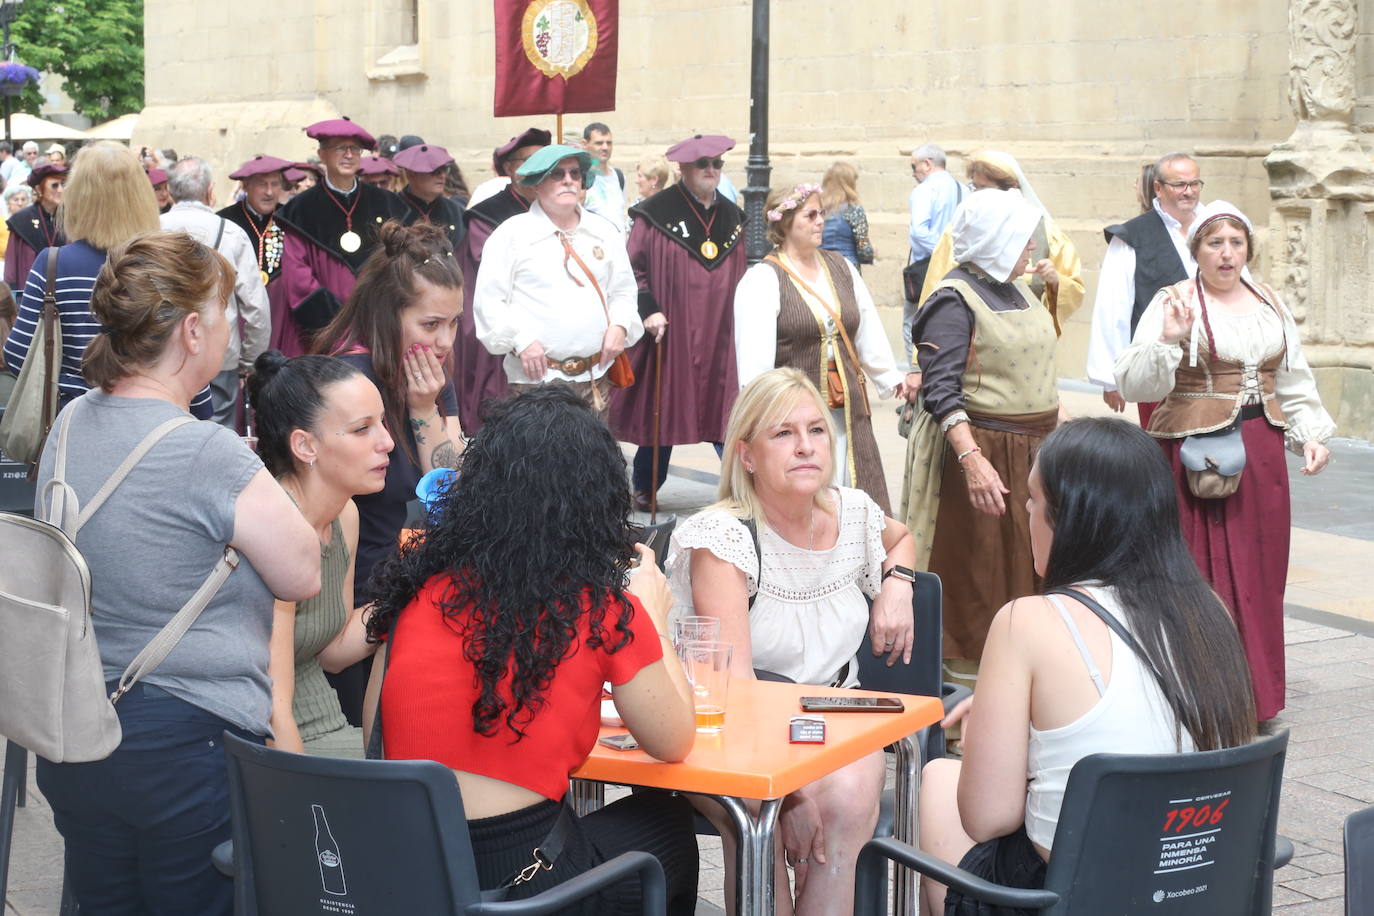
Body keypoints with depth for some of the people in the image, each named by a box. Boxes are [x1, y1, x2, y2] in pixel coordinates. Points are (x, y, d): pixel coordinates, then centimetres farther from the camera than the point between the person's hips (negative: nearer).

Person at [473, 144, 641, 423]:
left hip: (595, 378, 5)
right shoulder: (512, 233, -2)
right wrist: (520, 341, -14)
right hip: (535, 377, -5)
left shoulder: (605, 232, 13)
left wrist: (620, 325, 0)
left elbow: (624, 291, 19)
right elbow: (488, 301, -4)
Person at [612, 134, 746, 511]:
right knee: (661, 408, 4)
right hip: (670, 333, -4)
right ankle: (645, 489, 19)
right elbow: (632, 266, -6)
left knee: (728, 413, 0)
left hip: (720, 337, 4)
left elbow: (742, 276, 20)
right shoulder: (656, 212, -5)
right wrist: (648, 309, -16)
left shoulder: (732, 216, 12)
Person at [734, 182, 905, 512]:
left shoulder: (840, 268, 13)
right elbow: (754, 358, -13)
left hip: (847, 412, 6)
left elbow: (868, 332, 21)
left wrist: (891, 379, 21)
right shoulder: (762, 279, -7)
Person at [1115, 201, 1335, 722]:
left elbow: (1293, 381, 19)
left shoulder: (1269, 303, 12)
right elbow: (1134, 386, -13)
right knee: (1203, 576, -5)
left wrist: (1311, 435, 7)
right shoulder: (1173, 303, -5)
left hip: (1261, 454, 5)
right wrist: (1169, 340, -27)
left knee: (1258, 573, 9)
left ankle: (1253, 695, 19)